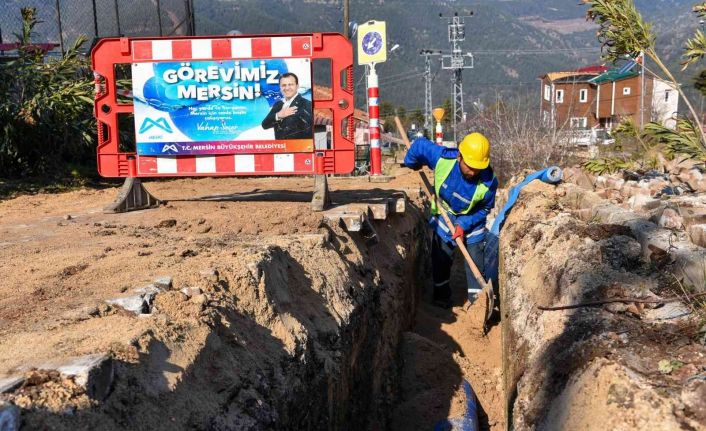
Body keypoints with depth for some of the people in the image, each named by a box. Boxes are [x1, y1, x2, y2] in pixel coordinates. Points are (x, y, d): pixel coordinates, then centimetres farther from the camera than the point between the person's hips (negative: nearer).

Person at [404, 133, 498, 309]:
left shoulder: (489, 182, -34)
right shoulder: (442, 158, -34)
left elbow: (484, 209, -15)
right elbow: (419, 145, -16)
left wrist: (464, 225, -24)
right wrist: (411, 164, 2)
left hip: (471, 222, -2)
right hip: (444, 217, 2)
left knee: (475, 264, 1)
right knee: (440, 260, 15)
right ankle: (441, 297, 35)